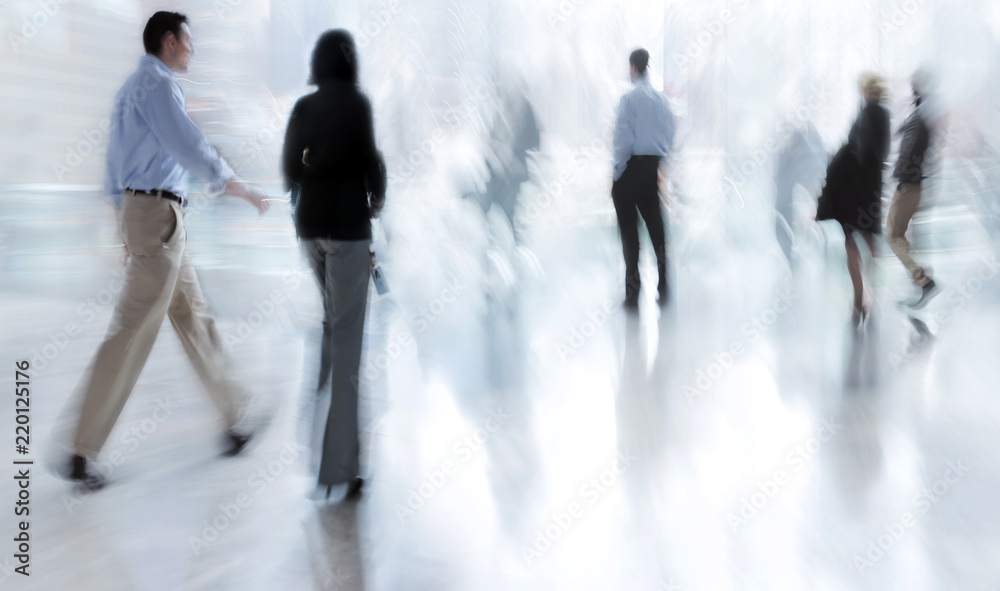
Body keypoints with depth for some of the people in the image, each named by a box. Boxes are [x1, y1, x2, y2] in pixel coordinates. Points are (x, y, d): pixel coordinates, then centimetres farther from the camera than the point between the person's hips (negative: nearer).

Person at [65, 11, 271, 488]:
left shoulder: (131, 89, 21)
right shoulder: (157, 83, -10)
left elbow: (116, 165, 23)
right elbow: (189, 146, -19)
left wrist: (127, 230, 25)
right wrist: (243, 190, -9)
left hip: (141, 213, 11)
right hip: (159, 214, -11)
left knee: (194, 318, 13)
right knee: (134, 330, -9)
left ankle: (236, 421, 20)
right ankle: (81, 453, -6)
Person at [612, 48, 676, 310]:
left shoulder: (630, 98, -12)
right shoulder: (662, 98, 6)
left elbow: (623, 138, -13)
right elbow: (670, 135, 11)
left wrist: (616, 173, -6)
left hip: (632, 166, -5)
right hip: (654, 166, 5)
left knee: (629, 228, 0)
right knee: (655, 224, 11)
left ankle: (632, 292, -1)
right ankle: (663, 287, 13)